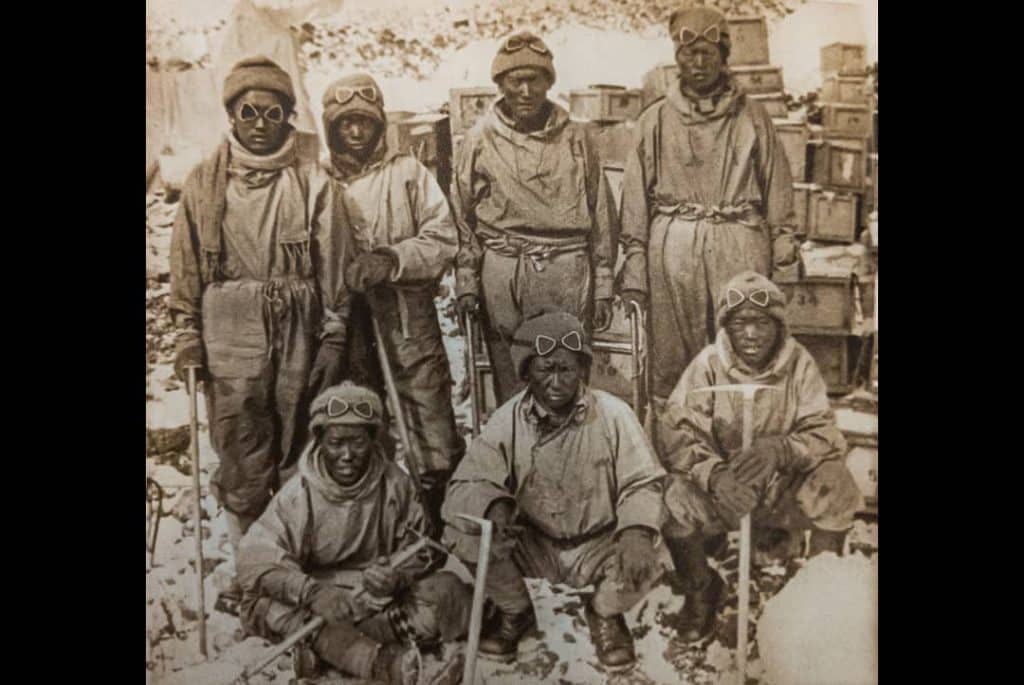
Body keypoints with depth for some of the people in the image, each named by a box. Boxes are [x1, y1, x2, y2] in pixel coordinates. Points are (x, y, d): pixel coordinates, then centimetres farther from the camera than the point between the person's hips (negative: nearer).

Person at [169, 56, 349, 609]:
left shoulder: (311, 179, 2)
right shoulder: (206, 180, 5)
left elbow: (332, 259, 2)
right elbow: (187, 262, 7)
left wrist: (334, 335, -1)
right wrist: (188, 335, 3)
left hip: (299, 330, 0)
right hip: (230, 330, 0)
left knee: (301, 454, 7)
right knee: (242, 459, 1)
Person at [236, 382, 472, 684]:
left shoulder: (395, 484, -5)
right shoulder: (298, 495, -11)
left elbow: (420, 548, -1)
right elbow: (255, 560, -19)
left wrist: (397, 574, -25)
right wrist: (312, 592, -36)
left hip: (381, 599, 2)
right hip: (315, 606, -2)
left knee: (449, 590, -21)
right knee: (268, 608, -31)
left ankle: (326, 646, -29)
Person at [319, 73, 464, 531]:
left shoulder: (408, 172, 3)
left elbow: (443, 239, -2)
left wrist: (392, 260, -14)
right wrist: (346, 274, -10)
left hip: (410, 325, -1)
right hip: (347, 326, 2)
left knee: (436, 447, -2)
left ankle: (443, 528, 14)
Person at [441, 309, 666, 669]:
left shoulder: (613, 413, -13)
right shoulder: (508, 419, -11)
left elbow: (641, 484, -12)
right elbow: (467, 482, -12)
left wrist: (638, 533, -32)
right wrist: (494, 505, -35)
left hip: (597, 546, -1)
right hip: (533, 545, 1)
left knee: (643, 564, -31)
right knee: (463, 534, -22)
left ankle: (605, 614, 9)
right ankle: (515, 611, 9)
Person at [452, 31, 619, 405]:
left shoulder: (574, 136, 7)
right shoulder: (480, 139, 5)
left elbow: (602, 215, 10)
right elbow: (462, 217, 7)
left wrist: (602, 287, 7)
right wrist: (466, 283, 1)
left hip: (567, 272, 0)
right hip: (502, 273, 0)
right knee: (511, 384, 3)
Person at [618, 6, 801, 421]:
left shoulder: (751, 116, 9)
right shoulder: (655, 119, 7)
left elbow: (776, 183, 11)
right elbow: (636, 196, 7)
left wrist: (782, 241, 5)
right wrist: (634, 267, 3)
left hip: (740, 242, 0)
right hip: (674, 244, 0)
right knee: (672, 355, 3)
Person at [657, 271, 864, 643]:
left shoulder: (798, 363, -10)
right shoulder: (709, 363, -13)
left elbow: (824, 434, -16)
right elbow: (675, 433, -20)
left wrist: (780, 449, -39)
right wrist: (714, 474, -40)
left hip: (784, 487, 1)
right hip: (721, 486, 0)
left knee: (834, 480, -26)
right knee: (675, 498, -28)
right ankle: (700, 590, 4)